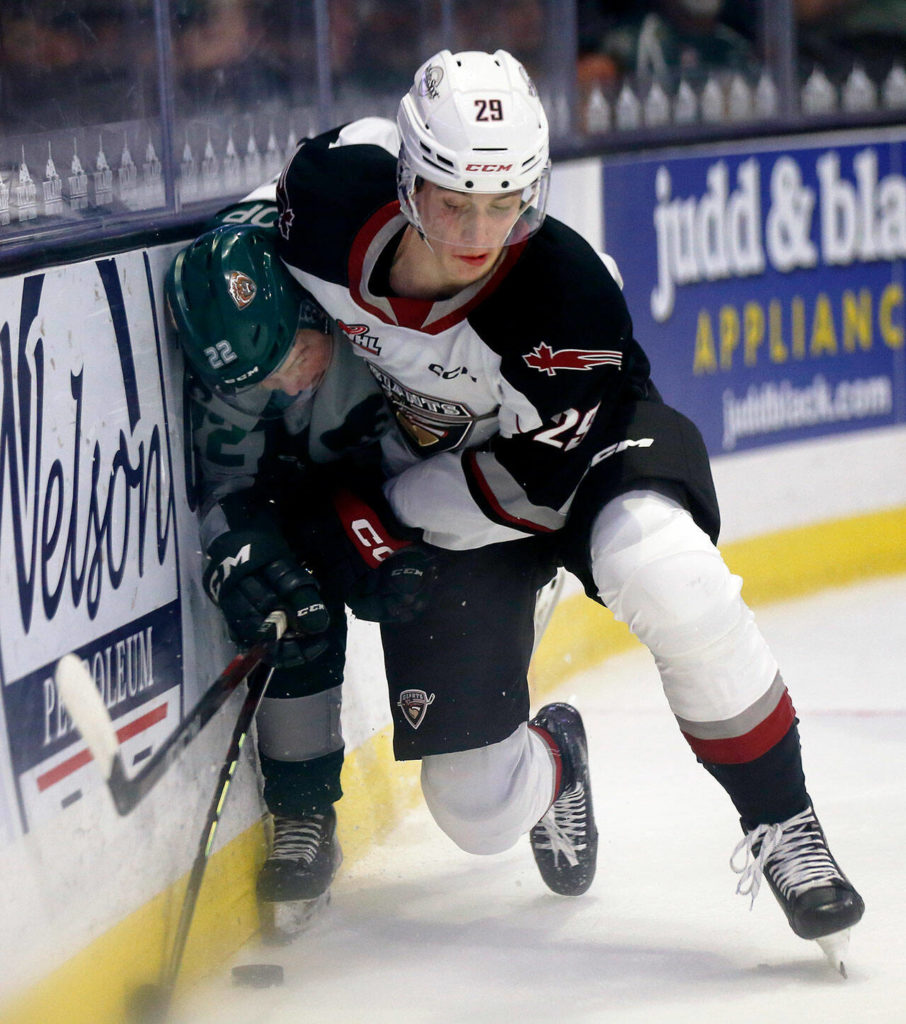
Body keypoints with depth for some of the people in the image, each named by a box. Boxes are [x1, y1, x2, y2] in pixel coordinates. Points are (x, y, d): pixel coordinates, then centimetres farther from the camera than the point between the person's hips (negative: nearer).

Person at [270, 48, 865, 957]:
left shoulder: (568, 294, -34)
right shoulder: (330, 200, -26)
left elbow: (540, 487, -26)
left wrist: (382, 503, -23)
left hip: (577, 446, -3)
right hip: (430, 485, 3)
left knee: (660, 570, -41)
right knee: (479, 810, -1)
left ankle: (779, 824, -21)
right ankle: (548, 759, 40)